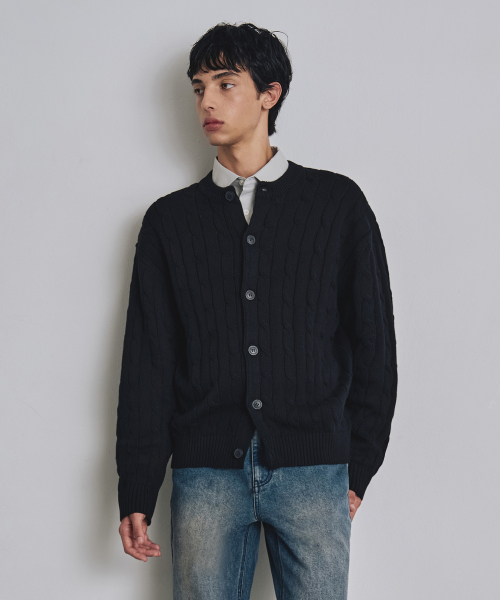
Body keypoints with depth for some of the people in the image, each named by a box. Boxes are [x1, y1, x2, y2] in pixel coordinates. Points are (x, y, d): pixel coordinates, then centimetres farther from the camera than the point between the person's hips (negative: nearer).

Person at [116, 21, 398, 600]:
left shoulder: (338, 202, 7)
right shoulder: (169, 219, 11)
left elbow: (374, 340, 7)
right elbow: (146, 361, 8)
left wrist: (359, 468, 4)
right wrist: (136, 492, 3)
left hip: (314, 470, -1)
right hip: (205, 473, 1)